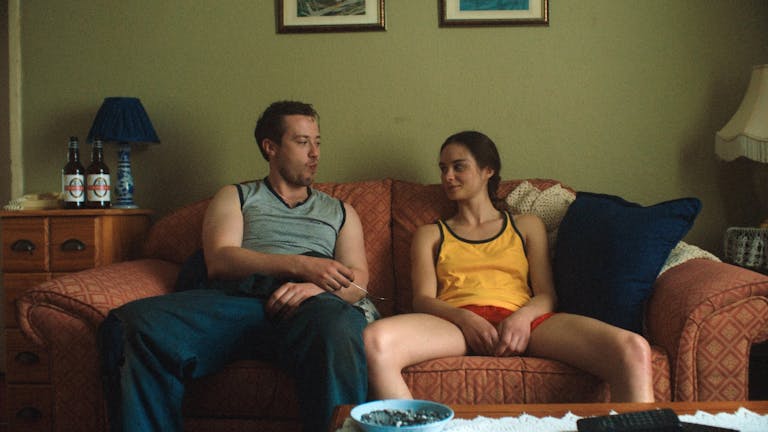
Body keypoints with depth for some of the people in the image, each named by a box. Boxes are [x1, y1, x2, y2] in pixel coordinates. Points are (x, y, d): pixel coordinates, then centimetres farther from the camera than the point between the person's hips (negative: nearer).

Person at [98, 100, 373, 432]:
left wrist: (314, 287, -10)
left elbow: (357, 280, 16)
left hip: (311, 305, 0)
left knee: (338, 328, -41)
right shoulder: (235, 197, 26)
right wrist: (301, 265, -9)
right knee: (134, 327, -31)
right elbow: (219, 262, 6)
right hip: (235, 296, 1)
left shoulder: (340, 212, 32)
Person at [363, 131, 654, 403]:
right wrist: (465, 319, -12)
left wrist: (523, 317, -10)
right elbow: (423, 299, 11)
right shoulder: (430, 235, 26)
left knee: (633, 349, -30)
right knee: (374, 340, -37)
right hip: (455, 321, 0)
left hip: (521, 322, 1)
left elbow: (546, 295, 16)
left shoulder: (527, 226, 28)